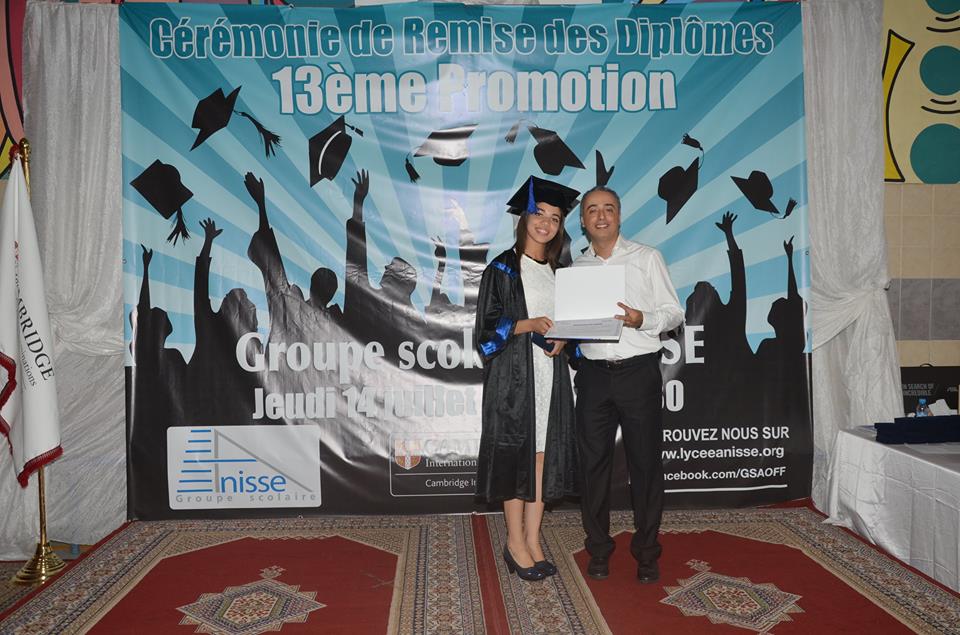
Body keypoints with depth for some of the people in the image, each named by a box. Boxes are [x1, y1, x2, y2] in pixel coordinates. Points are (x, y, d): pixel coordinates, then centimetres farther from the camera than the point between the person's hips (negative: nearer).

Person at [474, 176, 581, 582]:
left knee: (543, 455, 6)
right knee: (517, 455, -1)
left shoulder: (559, 271, 14)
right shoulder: (503, 269, -3)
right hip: (513, 374, -5)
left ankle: (532, 541, 16)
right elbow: (488, 325, -7)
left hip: (551, 373, 5)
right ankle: (516, 543, 12)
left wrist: (563, 338, -3)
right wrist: (530, 325, -20)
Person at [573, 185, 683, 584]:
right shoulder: (576, 268, 13)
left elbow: (674, 313, 2)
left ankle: (646, 553, 17)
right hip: (594, 373, 3)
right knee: (594, 463, 6)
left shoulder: (646, 258, 4)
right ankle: (598, 550, 20)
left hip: (638, 371, -2)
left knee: (645, 463, 2)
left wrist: (642, 320, -17)